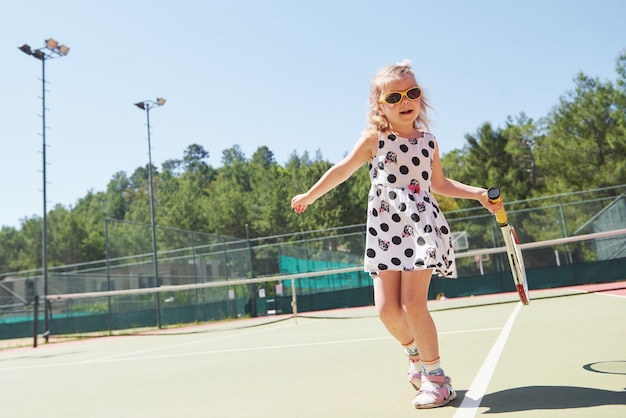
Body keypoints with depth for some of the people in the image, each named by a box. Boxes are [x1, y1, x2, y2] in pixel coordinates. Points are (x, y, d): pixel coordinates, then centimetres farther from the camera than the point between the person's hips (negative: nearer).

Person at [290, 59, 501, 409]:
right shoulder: (374, 139, 2)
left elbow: (439, 184, 20)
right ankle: (417, 355, 29)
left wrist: (479, 193, 12)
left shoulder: (429, 141, 9)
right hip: (385, 229, 1)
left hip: (421, 225, 0)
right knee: (387, 307, -3)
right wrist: (311, 195, 14)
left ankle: (435, 376, 8)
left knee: (413, 302, -11)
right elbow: (343, 169, 10)